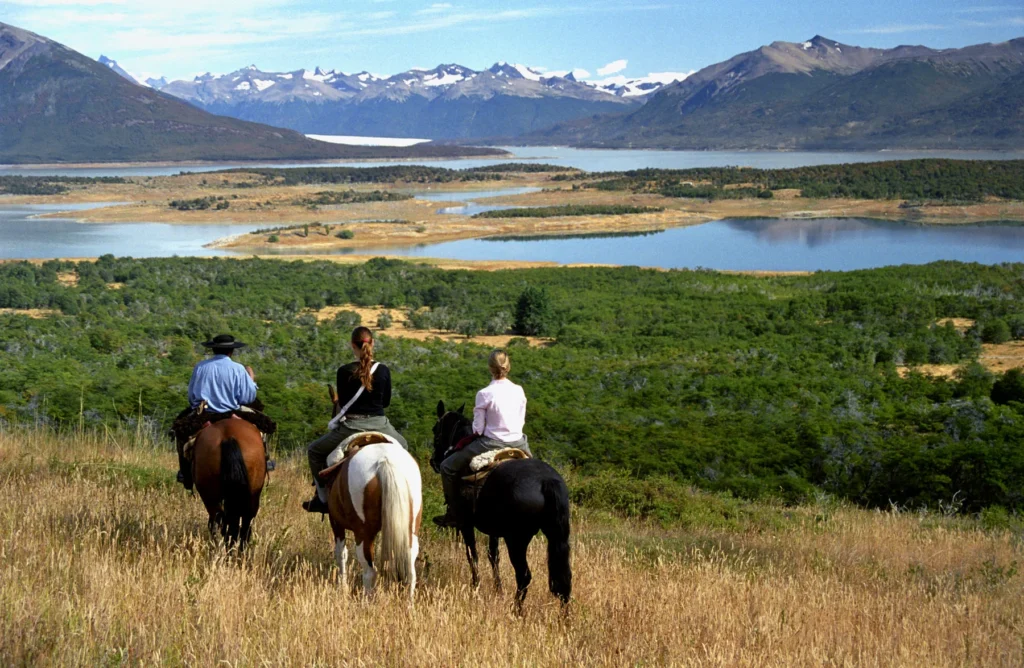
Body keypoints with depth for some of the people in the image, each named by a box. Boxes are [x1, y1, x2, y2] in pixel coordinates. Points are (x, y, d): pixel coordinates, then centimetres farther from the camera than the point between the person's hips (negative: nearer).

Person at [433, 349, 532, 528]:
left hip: (491, 444, -4)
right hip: (517, 444, 4)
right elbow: (522, 421, 8)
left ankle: (454, 515, 14)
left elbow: (478, 429, -9)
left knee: (448, 467, 12)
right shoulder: (519, 391, -1)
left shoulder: (484, 394, -13)